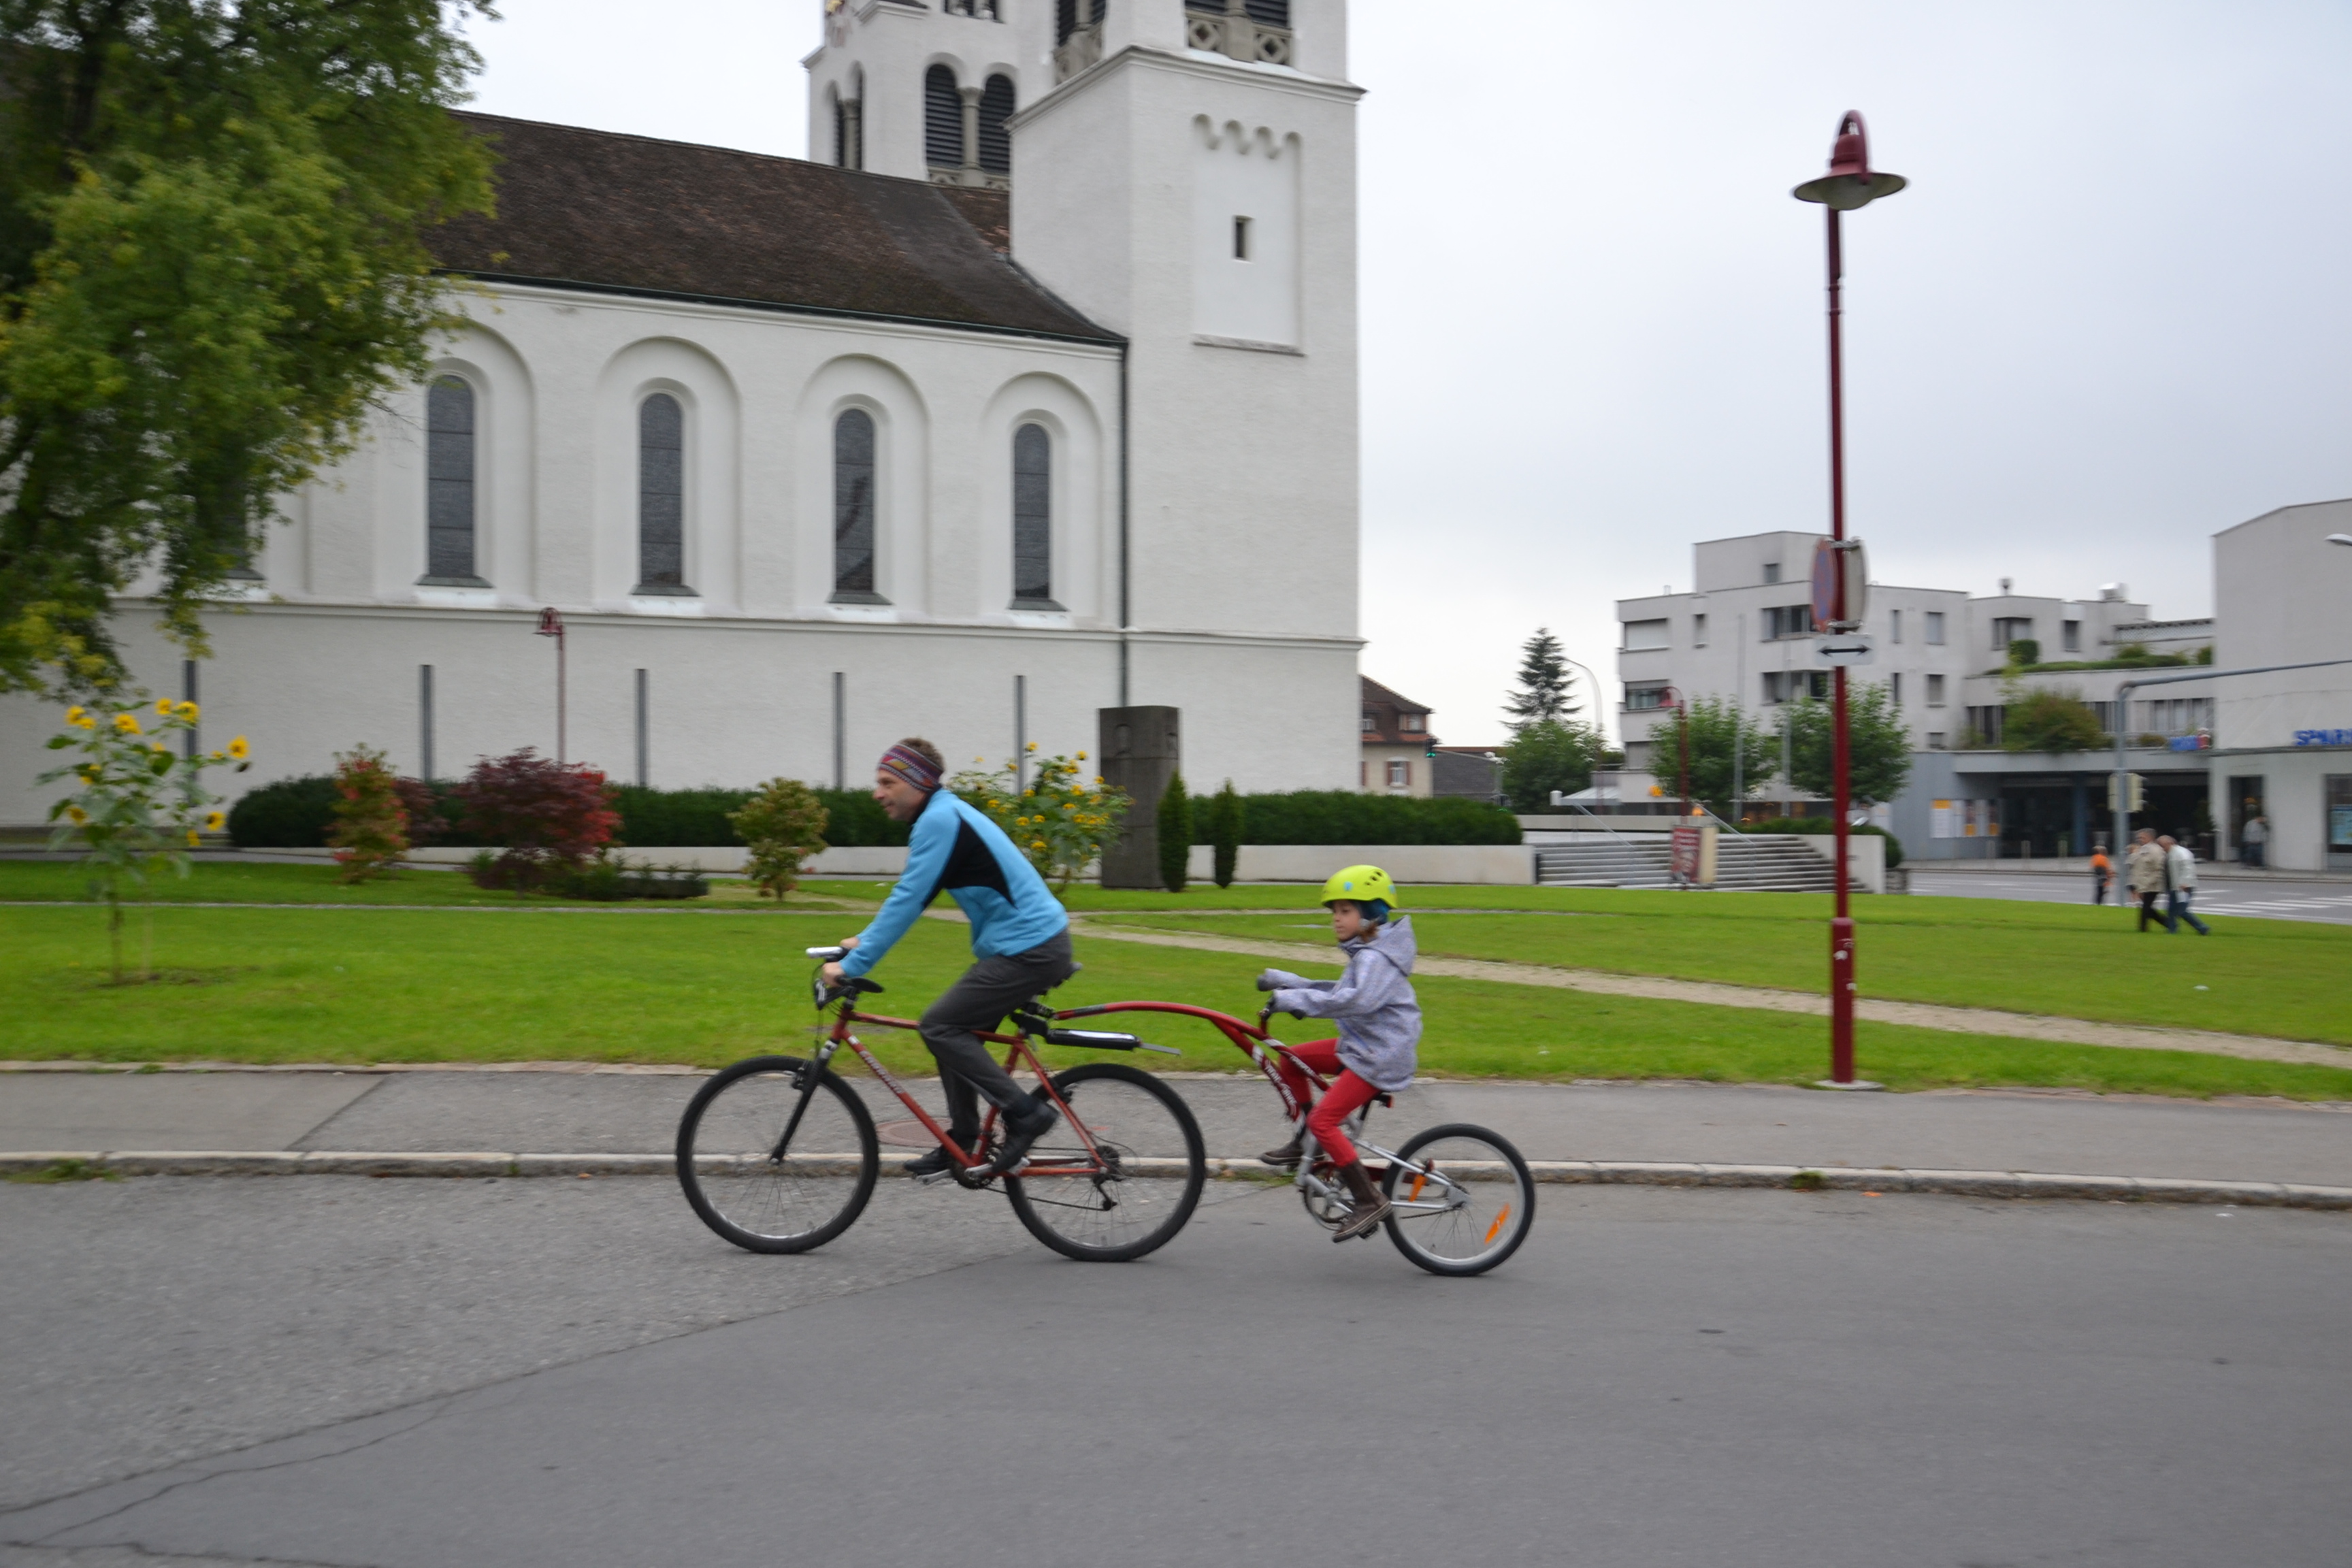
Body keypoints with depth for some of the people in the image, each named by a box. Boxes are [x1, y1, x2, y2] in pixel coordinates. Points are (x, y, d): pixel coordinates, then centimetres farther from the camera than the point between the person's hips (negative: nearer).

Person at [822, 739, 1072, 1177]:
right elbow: (912, 895, 24)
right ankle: (961, 1143, 21)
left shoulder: (940, 820, -15)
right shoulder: (945, 815, 16)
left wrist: (853, 964, -16)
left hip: (1029, 950, -10)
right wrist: (864, 941, 19)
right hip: (1036, 943, 10)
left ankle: (1025, 1113, -7)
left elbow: (908, 901, -19)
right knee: (954, 1028, 14)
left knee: (940, 1025, -9)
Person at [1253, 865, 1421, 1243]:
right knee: (1291, 1060, 12)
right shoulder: (1365, 956, 14)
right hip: (1361, 1045, 11)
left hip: (1380, 1057, -11)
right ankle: (1302, 1144, 20)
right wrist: (1285, 983, 17)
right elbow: (1342, 992, 24)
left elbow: (1357, 1000, -37)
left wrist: (1294, 999, -36)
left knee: (1324, 1120, -15)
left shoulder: (1376, 960, -20)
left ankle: (1369, 1201, -11)